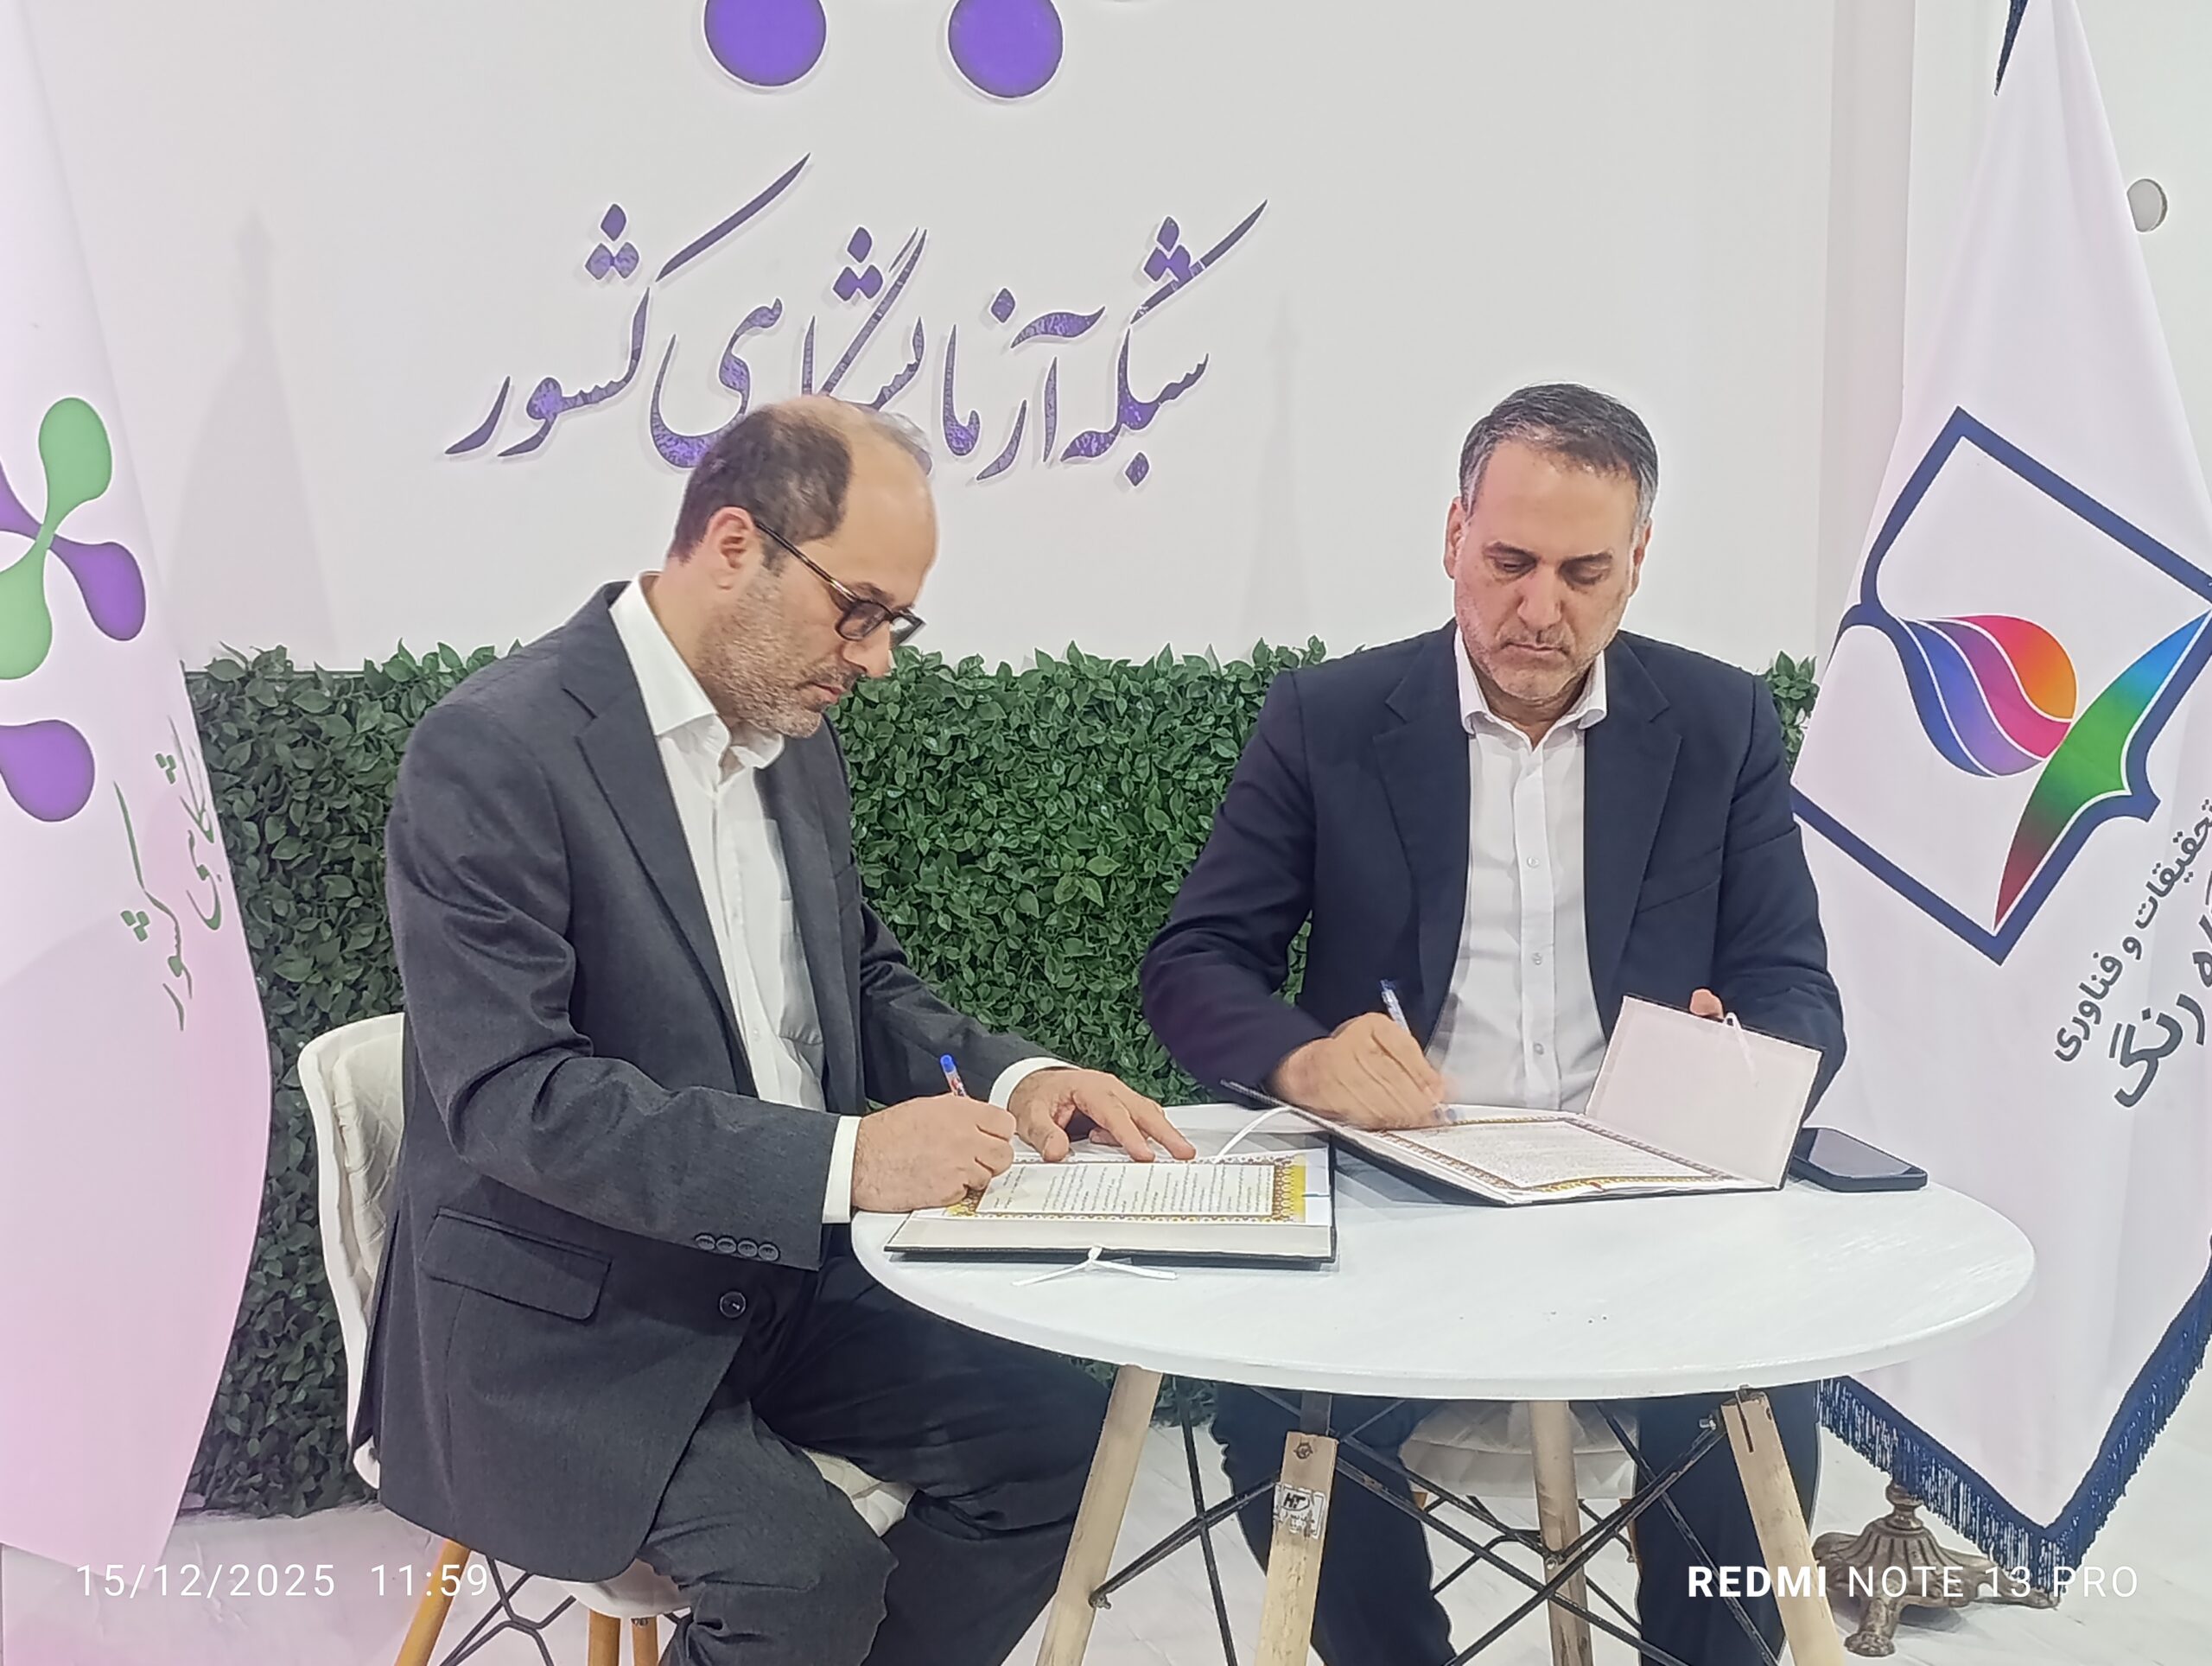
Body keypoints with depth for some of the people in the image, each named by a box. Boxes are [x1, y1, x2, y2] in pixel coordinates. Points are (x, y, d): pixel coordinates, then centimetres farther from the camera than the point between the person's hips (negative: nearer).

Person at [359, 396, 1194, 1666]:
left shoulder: (795, 732, 6)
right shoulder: (495, 751, -18)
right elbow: (511, 1096, -25)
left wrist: (1008, 1077, -5)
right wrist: (842, 1159, -30)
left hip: (776, 1278, 7)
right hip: (566, 1324, -7)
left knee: (1058, 1435, -4)